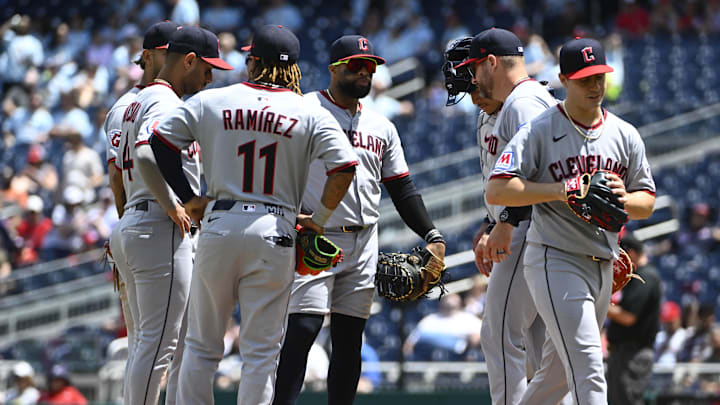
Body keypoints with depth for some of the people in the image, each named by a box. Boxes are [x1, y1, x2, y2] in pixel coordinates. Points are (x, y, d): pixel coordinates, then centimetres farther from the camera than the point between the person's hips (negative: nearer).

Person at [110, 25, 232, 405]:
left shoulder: (138, 101, 20)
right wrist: (172, 206, -20)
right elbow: (147, 155, -29)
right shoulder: (166, 102, -12)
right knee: (161, 342, -9)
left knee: (148, 343, 13)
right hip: (163, 231, -11)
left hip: (130, 227, 11)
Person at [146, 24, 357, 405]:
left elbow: (161, 142, 4)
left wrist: (188, 198, 10)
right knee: (261, 351, 2)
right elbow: (345, 167, -10)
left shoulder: (210, 101, 5)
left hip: (218, 226, 1)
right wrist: (319, 219, 1)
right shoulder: (311, 114, 1)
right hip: (274, 233, -1)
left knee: (202, 344, 11)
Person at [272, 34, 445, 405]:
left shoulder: (382, 127, 17)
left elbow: (403, 190, 18)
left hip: (363, 246, 6)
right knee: (303, 328, -16)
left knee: (350, 339, 7)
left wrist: (432, 235, 6)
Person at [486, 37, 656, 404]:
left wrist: (623, 198, -10)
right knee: (588, 369, -18)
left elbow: (647, 204, 13)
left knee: (559, 373, 15)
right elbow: (496, 191, -13)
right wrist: (559, 190, -22)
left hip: (603, 266, 6)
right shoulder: (539, 132, -6)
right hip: (555, 261, -6)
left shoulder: (625, 136, 10)